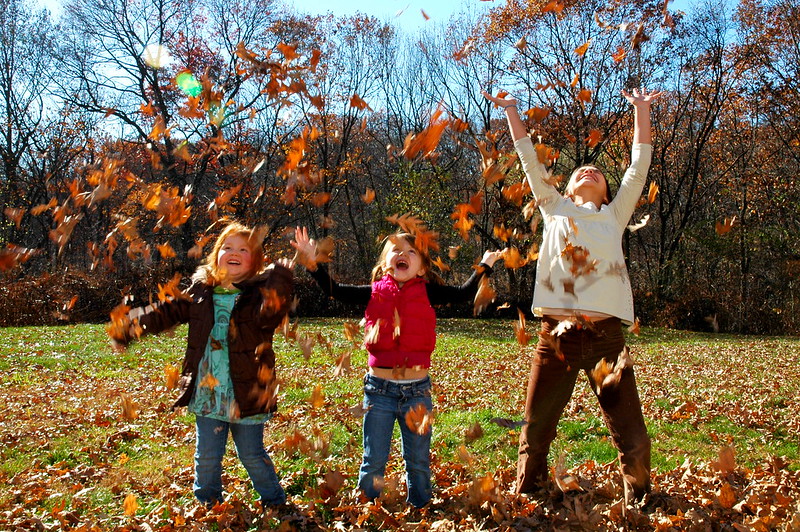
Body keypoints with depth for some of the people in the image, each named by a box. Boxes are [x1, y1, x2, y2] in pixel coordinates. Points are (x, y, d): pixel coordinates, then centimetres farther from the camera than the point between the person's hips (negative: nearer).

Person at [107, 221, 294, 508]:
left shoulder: (259, 294, -10)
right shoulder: (200, 292, 4)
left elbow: (269, 313, -31)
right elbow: (166, 312, 8)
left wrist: (281, 281, -46)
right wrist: (131, 324, -3)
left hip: (246, 396, -4)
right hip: (207, 395, 4)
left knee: (252, 456, 11)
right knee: (207, 457, 17)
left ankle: (274, 503, 32)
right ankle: (208, 504, 40)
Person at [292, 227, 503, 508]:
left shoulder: (427, 293, -1)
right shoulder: (374, 294, -1)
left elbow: (463, 293, -2)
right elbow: (335, 290, -4)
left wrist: (484, 265, -3)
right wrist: (313, 265, -17)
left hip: (417, 390, 0)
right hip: (380, 389, 0)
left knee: (418, 462, 15)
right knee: (373, 462, 11)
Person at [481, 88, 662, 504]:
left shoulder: (614, 215, 21)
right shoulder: (555, 210, 19)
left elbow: (639, 166, 18)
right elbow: (530, 161, 20)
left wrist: (641, 110, 20)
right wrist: (511, 111, 22)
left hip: (605, 332, 0)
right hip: (557, 331, 0)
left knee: (631, 436, 1)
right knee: (536, 431, 6)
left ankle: (638, 505, 22)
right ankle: (525, 502, 22)